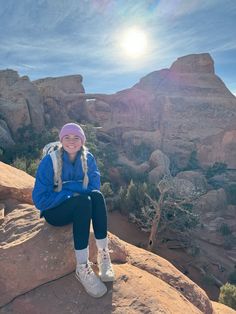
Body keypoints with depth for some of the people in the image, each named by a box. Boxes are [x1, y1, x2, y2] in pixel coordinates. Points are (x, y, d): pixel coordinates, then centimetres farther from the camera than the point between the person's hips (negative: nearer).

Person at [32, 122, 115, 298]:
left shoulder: (88, 158, -5)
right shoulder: (49, 161, -16)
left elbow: (95, 186, -15)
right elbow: (40, 200, -17)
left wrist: (65, 185, -21)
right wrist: (71, 194, -23)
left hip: (81, 208, 3)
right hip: (54, 211, -3)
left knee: (97, 196, -28)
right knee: (83, 201, -33)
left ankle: (103, 254, -23)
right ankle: (82, 268, -28)